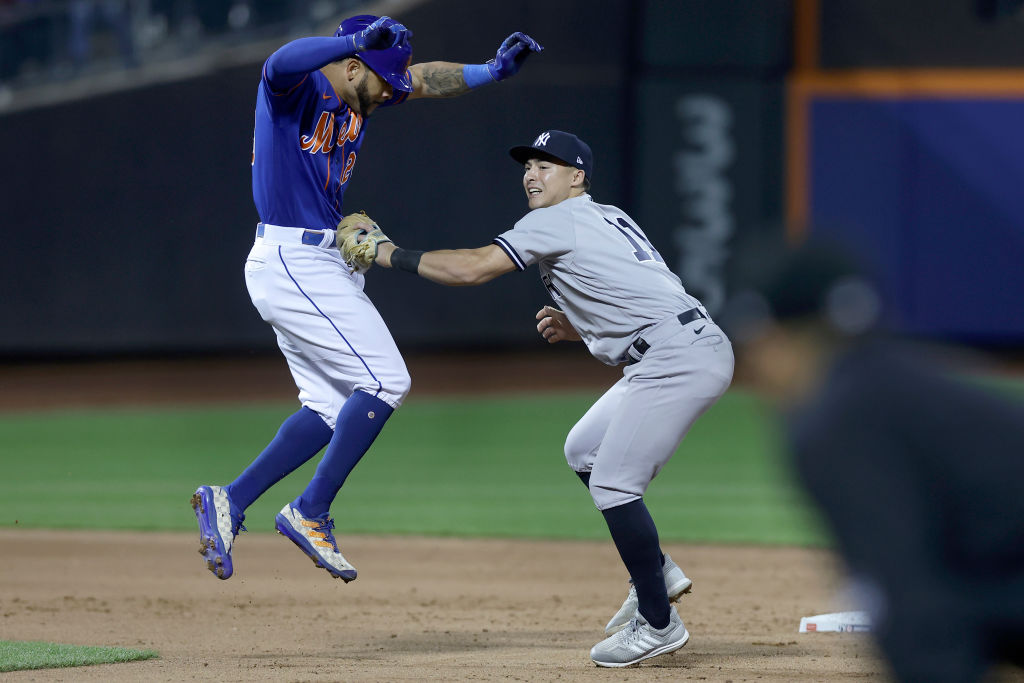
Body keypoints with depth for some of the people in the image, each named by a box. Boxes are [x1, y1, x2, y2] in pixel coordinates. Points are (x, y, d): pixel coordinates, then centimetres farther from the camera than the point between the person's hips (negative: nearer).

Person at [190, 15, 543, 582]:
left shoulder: (358, 99, 13)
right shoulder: (298, 85, -14)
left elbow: (425, 80, 21)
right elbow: (280, 63, -38)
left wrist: (492, 71, 8)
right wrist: (358, 40, -40)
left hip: (317, 265, 10)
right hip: (294, 263, -10)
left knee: (334, 409, 11)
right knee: (384, 381, -10)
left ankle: (229, 501, 9)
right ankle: (311, 513, -8)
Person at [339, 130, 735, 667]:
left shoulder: (558, 221, -6)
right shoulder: (608, 220, 23)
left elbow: (471, 268, -14)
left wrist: (387, 253, -5)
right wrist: (575, 329, 15)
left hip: (681, 357, -10)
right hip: (672, 356, 10)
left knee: (612, 482, -9)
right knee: (583, 452, 20)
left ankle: (658, 623, -3)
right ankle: (657, 572, 22)